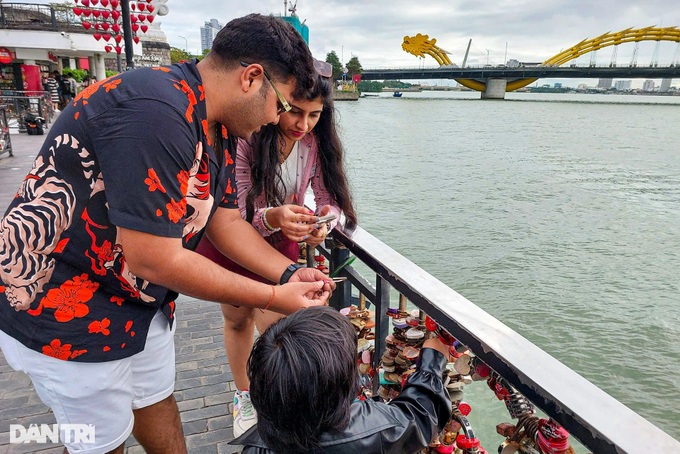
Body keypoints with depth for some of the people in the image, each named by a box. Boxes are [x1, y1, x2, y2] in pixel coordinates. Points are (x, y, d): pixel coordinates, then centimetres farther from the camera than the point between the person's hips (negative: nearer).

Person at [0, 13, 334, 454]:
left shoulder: (218, 128, 0)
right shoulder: (156, 112, -32)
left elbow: (225, 221, 4)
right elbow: (156, 259, -31)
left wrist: (290, 274, -7)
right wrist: (275, 298, -22)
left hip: (143, 300, 8)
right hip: (65, 314, -8)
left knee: (157, 400, 23)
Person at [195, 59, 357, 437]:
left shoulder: (316, 141, -18)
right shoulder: (246, 139, -30)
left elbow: (331, 198, -18)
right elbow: (235, 220, -31)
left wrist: (325, 221, -42)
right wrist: (272, 217, -53)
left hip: (281, 244, 2)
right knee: (238, 321, 18)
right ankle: (244, 398, 44)